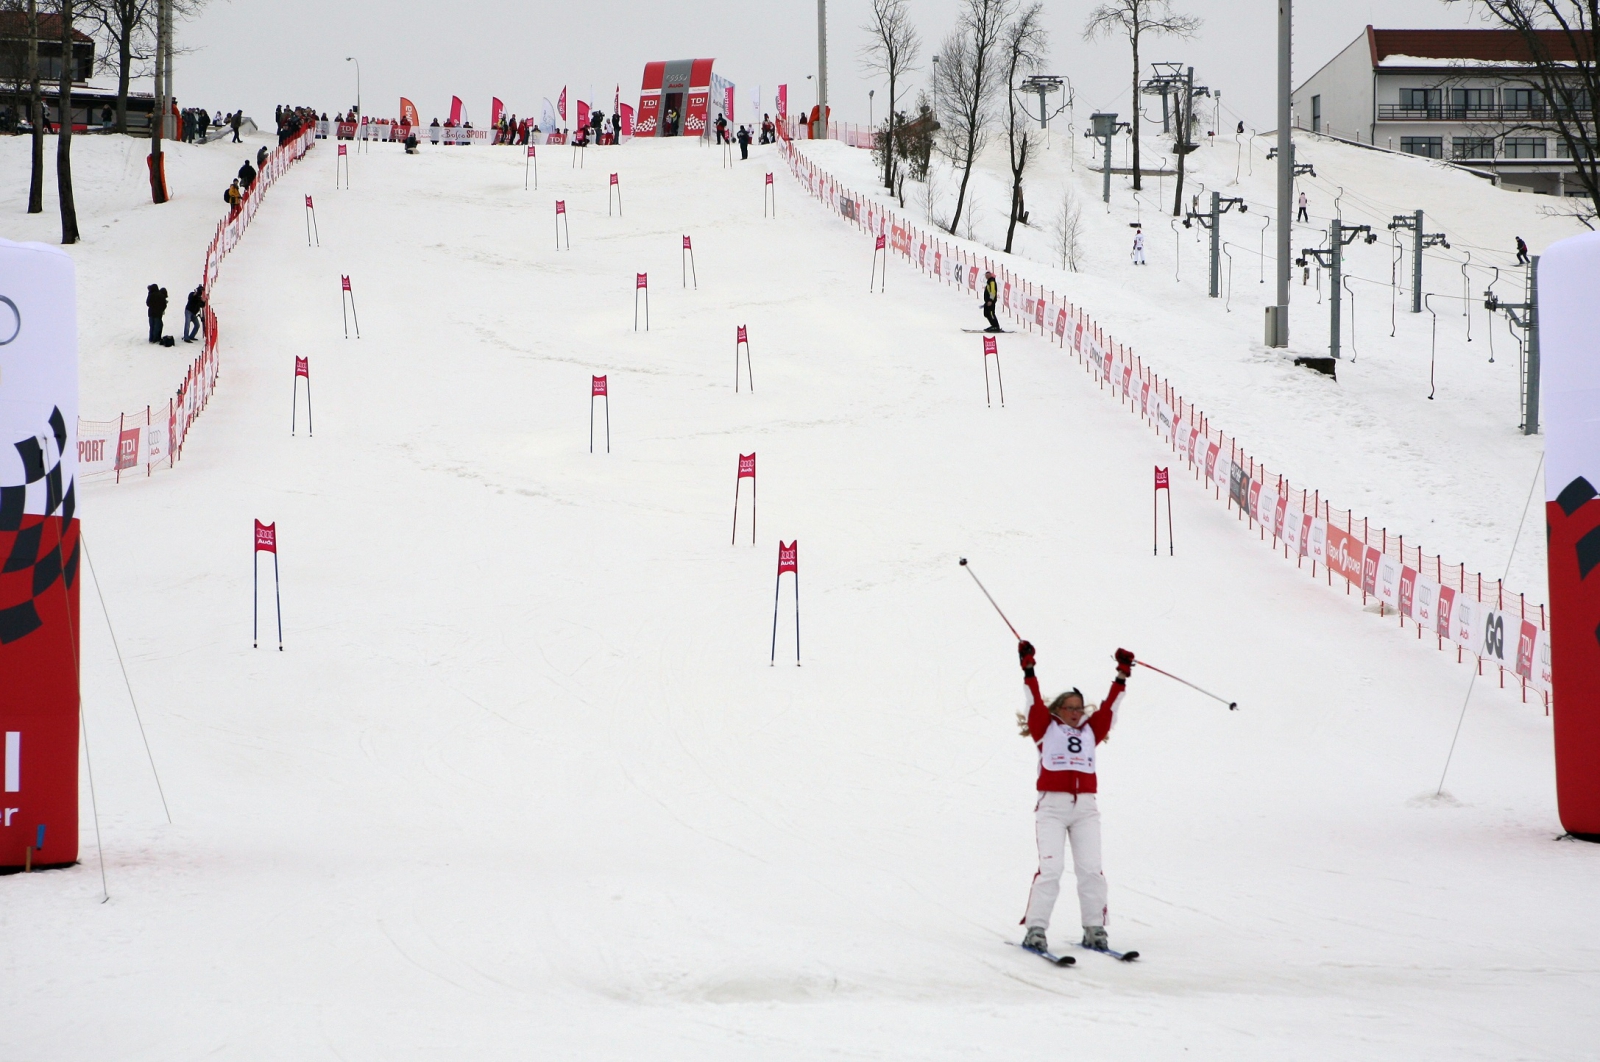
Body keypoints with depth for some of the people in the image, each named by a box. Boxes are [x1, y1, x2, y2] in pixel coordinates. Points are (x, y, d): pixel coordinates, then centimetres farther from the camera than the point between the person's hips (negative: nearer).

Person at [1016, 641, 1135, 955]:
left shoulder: (1090, 731, 19)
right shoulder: (1046, 729, 11)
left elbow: (1109, 707, 17)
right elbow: (1035, 702, 3)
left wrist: (1122, 675, 13)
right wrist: (1028, 669, -4)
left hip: (1086, 808, 3)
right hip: (1051, 806, -3)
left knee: (1091, 870, -4)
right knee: (1050, 868, -12)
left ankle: (1095, 929, 1)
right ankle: (1035, 930, -10)